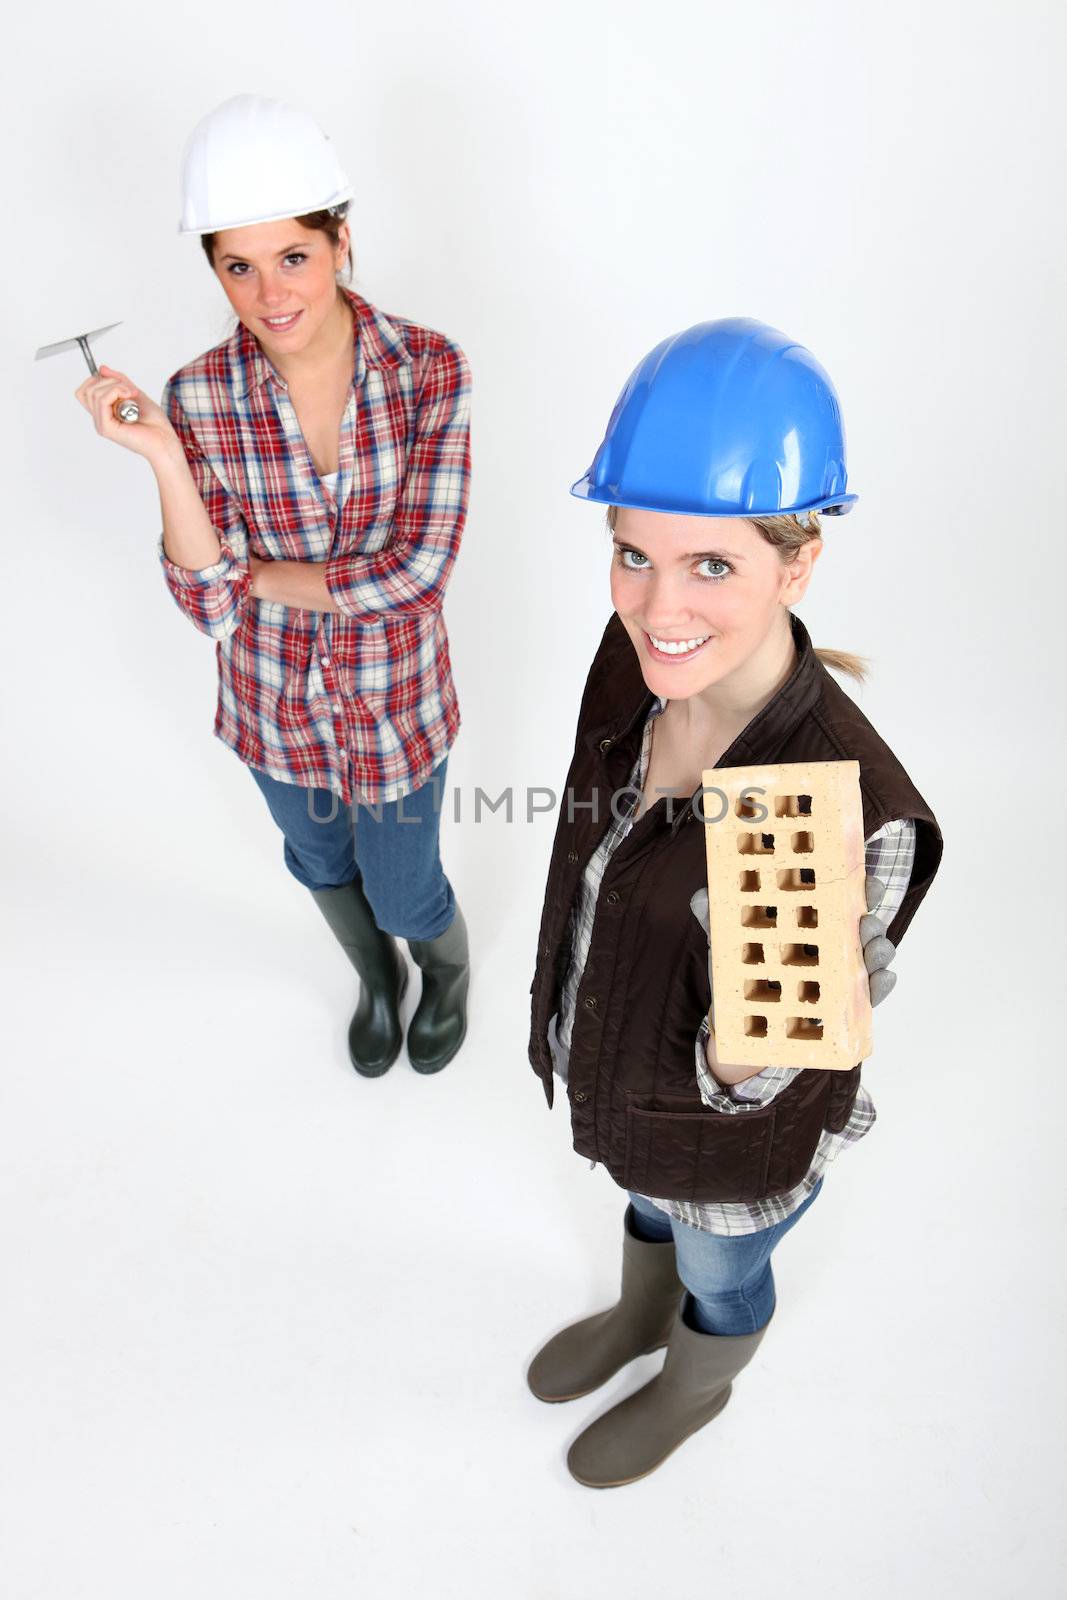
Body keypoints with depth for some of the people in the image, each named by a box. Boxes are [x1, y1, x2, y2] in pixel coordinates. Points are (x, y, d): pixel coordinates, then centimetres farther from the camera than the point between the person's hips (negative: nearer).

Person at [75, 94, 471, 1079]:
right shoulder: (199, 397, -16)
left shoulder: (431, 370, -19)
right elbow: (210, 606, -17)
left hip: (394, 699, -2)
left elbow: (417, 567, -23)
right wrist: (163, 457, -30)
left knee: (405, 892, 17)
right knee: (323, 866, 26)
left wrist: (255, 572, -17)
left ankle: (449, 971, 55)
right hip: (274, 706, 2)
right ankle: (377, 979, 60)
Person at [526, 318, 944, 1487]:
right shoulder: (641, 654, -22)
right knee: (647, 1205, 36)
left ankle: (694, 1387, 65)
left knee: (716, 1274, 30)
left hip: (730, 1140, -5)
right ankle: (637, 1319, 71)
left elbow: (739, 1080, -30)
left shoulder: (850, 815, -41)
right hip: (617, 1070, 5)